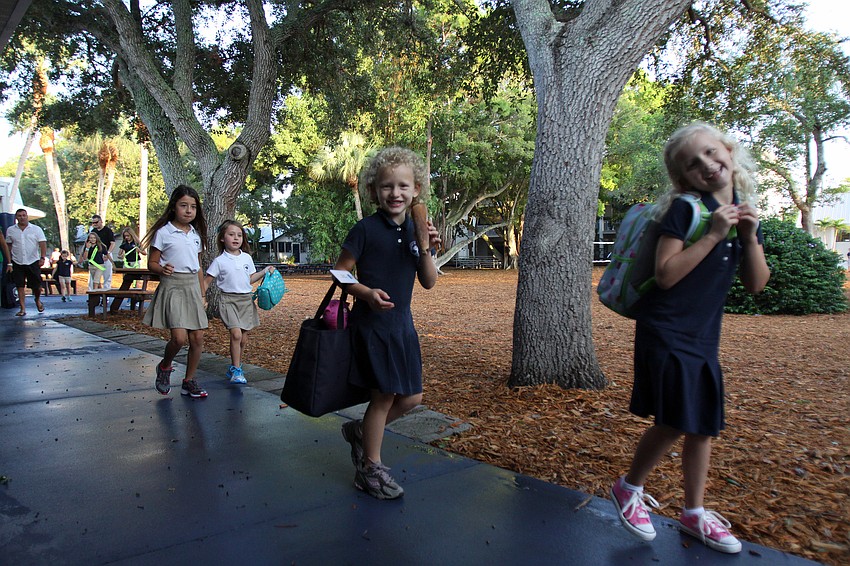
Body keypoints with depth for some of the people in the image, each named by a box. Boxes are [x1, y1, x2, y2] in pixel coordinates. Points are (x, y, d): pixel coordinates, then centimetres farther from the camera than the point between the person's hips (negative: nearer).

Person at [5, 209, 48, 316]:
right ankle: (23, 309, 5)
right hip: (17, 263, 1)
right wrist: (9, 263, 10)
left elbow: (43, 244, -4)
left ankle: (38, 300, 31)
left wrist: (43, 257, -19)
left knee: (37, 286, 2)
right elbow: (9, 246, 13)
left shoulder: (36, 229, 3)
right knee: (20, 286, 0)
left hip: (33, 262, -1)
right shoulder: (10, 230, 8)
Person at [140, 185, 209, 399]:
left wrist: (202, 294, 16)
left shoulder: (196, 234, 12)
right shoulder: (163, 233, -5)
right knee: (179, 337, -16)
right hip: (172, 286, -5)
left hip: (192, 287, 6)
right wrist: (162, 269, -25)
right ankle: (164, 367, 15)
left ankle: (189, 380, 18)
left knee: (197, 338, 2)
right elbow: (152, 263, -3)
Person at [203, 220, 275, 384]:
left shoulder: (247, 258, 8)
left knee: (244, 338, 7)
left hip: (246, 300, 4)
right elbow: (206, 281, 0)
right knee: (236, 334, -20)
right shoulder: (219, 261, -3)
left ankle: (235, 367, 24)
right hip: (229, 300, -4)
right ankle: (236, 370, -9)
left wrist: (265, 271, 8)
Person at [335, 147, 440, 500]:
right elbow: (340, 272, -7)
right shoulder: (366, 229, -10)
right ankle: (370, 468, 19)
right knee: (384, 395, -1)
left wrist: (425, 249, -11)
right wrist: (367, 292, -23)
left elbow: (429, 283, 5)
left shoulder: (417, 229, 6)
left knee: (412, 397, 9)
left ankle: (360, 431, 34)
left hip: (402, 323, 6)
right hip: (372, 324, -6)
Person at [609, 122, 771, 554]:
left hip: (704, 336, 7)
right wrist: (713, 235, -21)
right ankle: (628, 489, 17)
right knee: (675, 422, -8)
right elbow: (665, 274, -19)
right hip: (666, 331, -7)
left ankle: (694, 514, 27)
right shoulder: (684, 210, -10)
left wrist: (750, 237, -7)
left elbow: (756, 284, 7)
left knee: (704, 424, 11)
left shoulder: (744, 214, 9)